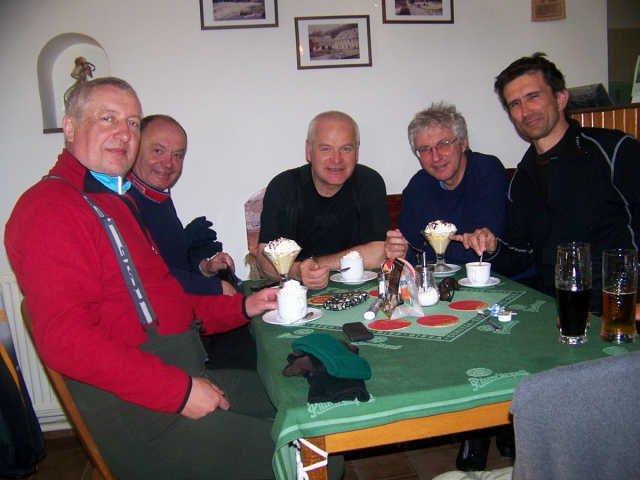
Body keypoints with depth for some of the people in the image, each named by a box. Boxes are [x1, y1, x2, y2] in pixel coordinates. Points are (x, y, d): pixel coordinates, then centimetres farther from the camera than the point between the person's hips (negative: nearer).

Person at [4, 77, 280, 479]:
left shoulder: (118, 202, 21)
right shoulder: (50, 207, -12)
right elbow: (66, 339, -22)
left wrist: (242, 307, 11)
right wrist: (180, 390, -21)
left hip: (188, 378, 10)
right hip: (137, 411, -10)